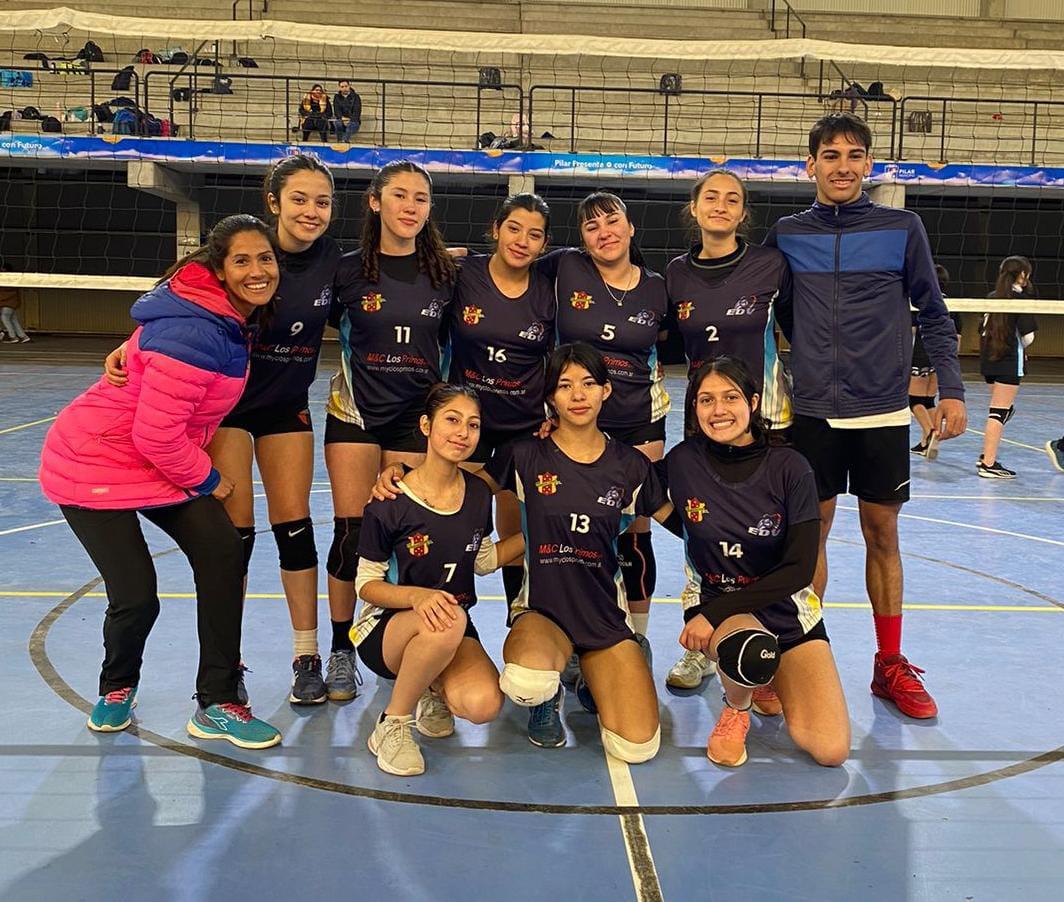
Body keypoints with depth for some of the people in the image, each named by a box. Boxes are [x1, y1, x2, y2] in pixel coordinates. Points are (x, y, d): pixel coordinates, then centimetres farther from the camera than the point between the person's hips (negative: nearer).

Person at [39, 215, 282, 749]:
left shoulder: (228, 316, -2)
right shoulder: (193, 336, -30)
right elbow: (156, 436, -28)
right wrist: (207, 479, -13)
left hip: (161, 463, 8)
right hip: (93, 469, -8)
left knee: (222, 554, -8)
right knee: (136, 598, -11)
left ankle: (218, 705, 2)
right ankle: (117, 686, 26)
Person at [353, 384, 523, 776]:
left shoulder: (479, 494, -1)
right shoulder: (390, 504, -16)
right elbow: (367, 584, -10)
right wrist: (417, 596, -30)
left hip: (455, 628, 4)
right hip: (386, 627, -4)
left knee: (483, 704, -28)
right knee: (447, 622, -39)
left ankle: (434, 690, 10)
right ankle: (393, 724, -14)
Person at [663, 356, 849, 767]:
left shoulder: (788, 467, -13)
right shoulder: (681, 462, -11)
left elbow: (799, 569, -14)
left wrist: (716, 612, -21)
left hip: (784, 605, 1)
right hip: (712, 599, -1)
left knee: (831, 750, -11)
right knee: (751, 653, -38)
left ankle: (768, 680, 20)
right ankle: (735, 708, -1)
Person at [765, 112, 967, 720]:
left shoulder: (902, 228, 1)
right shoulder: (787, 235, 4)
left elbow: (934, 315, 4)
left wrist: (952, 389, -3)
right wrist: (812, 354, 8)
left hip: (883, 409, 0)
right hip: (813, 411, 1)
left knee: (882, 534, 7)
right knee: (813, 531, 6)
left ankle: (891, 663, 20)